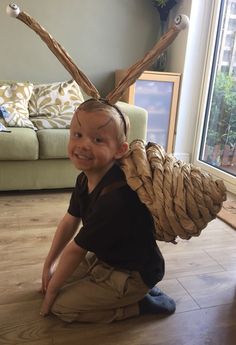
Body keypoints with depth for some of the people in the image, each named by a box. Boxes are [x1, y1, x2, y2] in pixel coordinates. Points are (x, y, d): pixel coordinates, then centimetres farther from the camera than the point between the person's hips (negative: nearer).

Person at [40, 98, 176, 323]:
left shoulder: (115, 199, -37)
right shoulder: (85, 179, -10)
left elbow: (75, 250, -25)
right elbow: (69, 222, 3)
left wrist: (51, 290, -10)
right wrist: (49, 264, 5)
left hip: (134, 275, -8)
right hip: (105, 258, 8)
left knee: (60, 306, -5)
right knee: (59, 277, 15)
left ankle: (141, 303, 4)